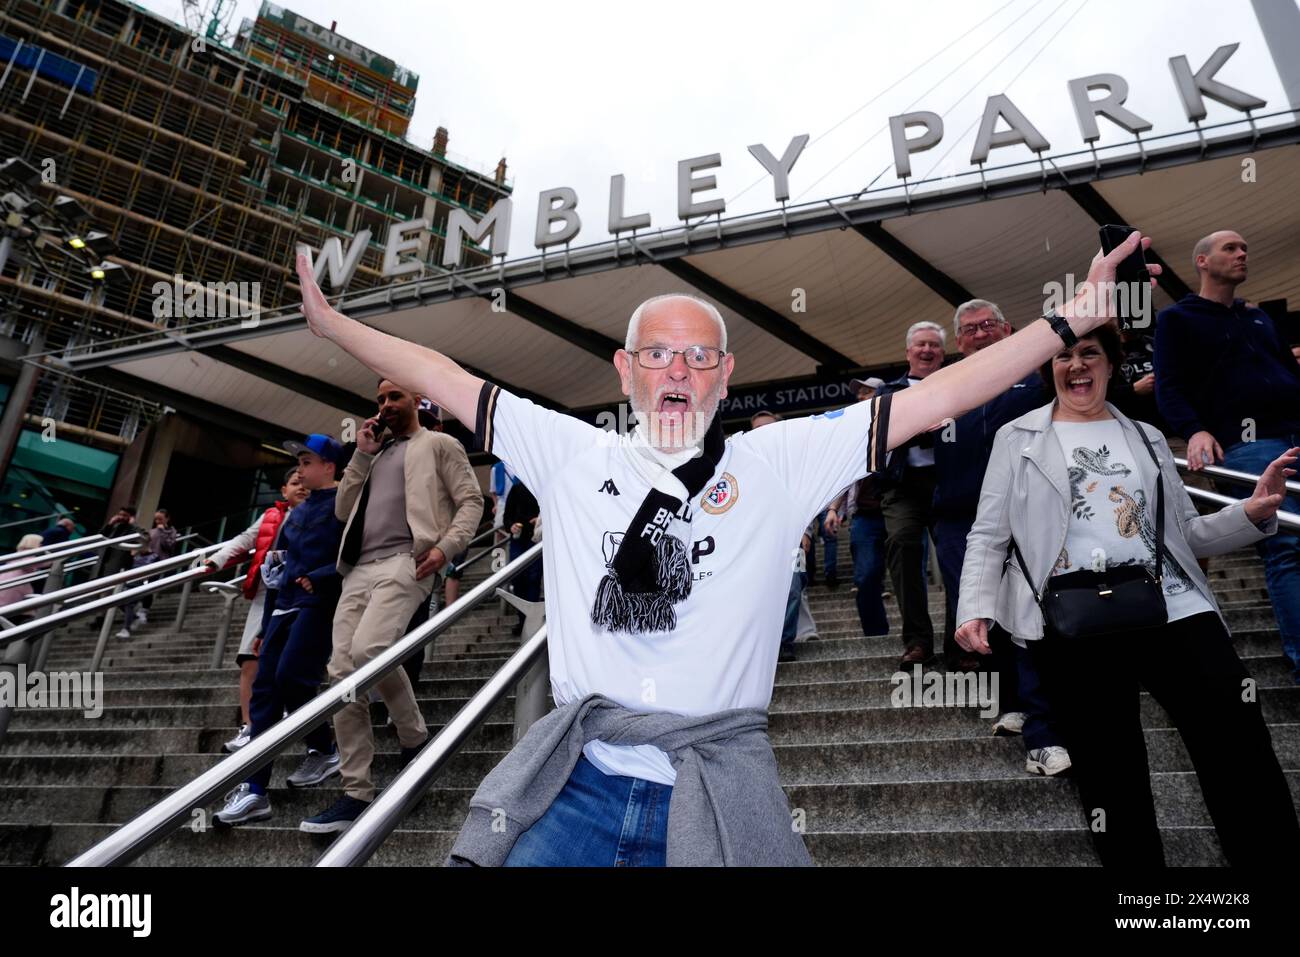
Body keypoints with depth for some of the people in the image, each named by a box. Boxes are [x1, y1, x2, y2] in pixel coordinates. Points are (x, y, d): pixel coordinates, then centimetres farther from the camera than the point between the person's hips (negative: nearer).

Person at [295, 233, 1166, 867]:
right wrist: (332, 322, 14)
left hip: (715, 793, -1)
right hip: (576, 784, 2)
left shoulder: (779, 462, 2)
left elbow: (935, 397, 0)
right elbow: (447, 381, 11)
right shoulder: (572, 454, 6)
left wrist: (1071, 320, -1)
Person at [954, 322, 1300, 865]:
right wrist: (975, 608, -9)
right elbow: (988, 536, 5)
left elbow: (1187, 534, 19)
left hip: (1173, 609, 3)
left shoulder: (1146, 438, 20)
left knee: (1244, 761, -3)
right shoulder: (1017, 437, 10)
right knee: (1111, 782, 1)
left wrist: (1252, 513, 1)